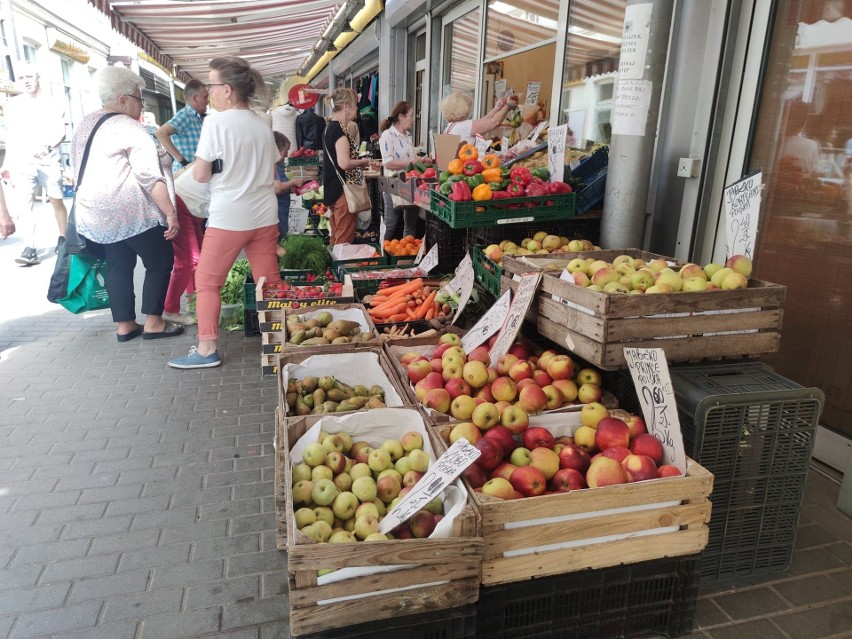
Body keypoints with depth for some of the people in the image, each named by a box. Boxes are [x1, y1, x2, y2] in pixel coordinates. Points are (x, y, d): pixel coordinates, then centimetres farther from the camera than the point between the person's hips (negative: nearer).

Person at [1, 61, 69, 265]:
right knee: (27, 204, -6)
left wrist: (48, 147, -20)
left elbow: (61, 133, -1)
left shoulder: (53, 104, 3)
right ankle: (30, 250, -10)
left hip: (49, 162, -2)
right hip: (22, 162, 2)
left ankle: (63, 239, 21)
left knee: (57, 202, 4)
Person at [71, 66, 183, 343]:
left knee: (118, 266, 13)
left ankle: (124, 325, 16)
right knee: (160, 261, 3)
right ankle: (153, 322, 2)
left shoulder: (84, 125, 15)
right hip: (133, 212, -8)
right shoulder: (131, 129, -12)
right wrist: (171, 213, -18)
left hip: (96, 213, 8)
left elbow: (79, 166, 22)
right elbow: (151, 177, -19)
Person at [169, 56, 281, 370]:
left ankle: (206, 349, 9)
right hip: (264, 215, 6)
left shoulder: (215, 121, -10)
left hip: (228, 217, -5)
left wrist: (196, 164, 12)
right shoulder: (263, 125, 7)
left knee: (207, 282, 7)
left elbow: (201, 175, -8)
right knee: (270, 281, 10)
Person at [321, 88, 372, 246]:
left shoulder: (330, 127, 14)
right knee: (345, 241, -5)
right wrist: (362, 162, -8)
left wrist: (358, 163, 16)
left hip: (334, 189, 10)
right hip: (343, 190, -10)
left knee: (337, 239, 17)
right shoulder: (339, 129, -15)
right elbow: (344, 163, -26)